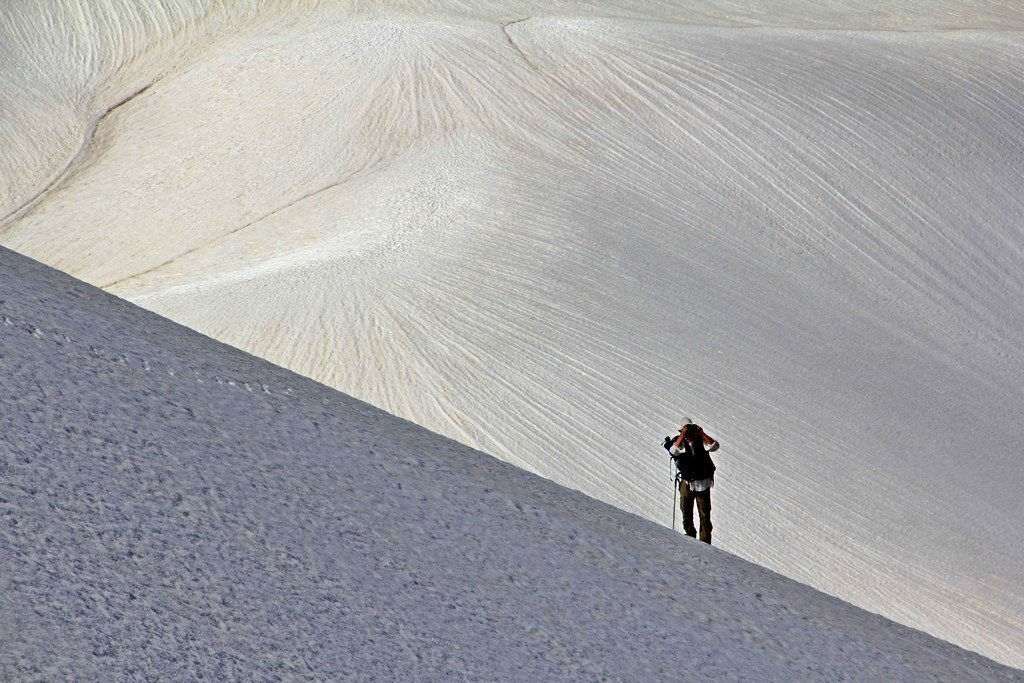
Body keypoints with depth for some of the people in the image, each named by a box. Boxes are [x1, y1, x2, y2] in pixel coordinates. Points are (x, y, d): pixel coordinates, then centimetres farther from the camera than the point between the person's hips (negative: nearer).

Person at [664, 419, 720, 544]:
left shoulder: (701, 440, -1)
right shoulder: (678, 441, -3)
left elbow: (714, 446, -18)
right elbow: (674, 450, -24)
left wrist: (701, 433, -20)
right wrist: (683, 435, -24)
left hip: (703, 483, 0)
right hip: (686, 483, 0)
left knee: (705, 515, -1)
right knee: (687, 513, 9)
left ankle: (705, 542, 3)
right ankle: (690, 535, 27)